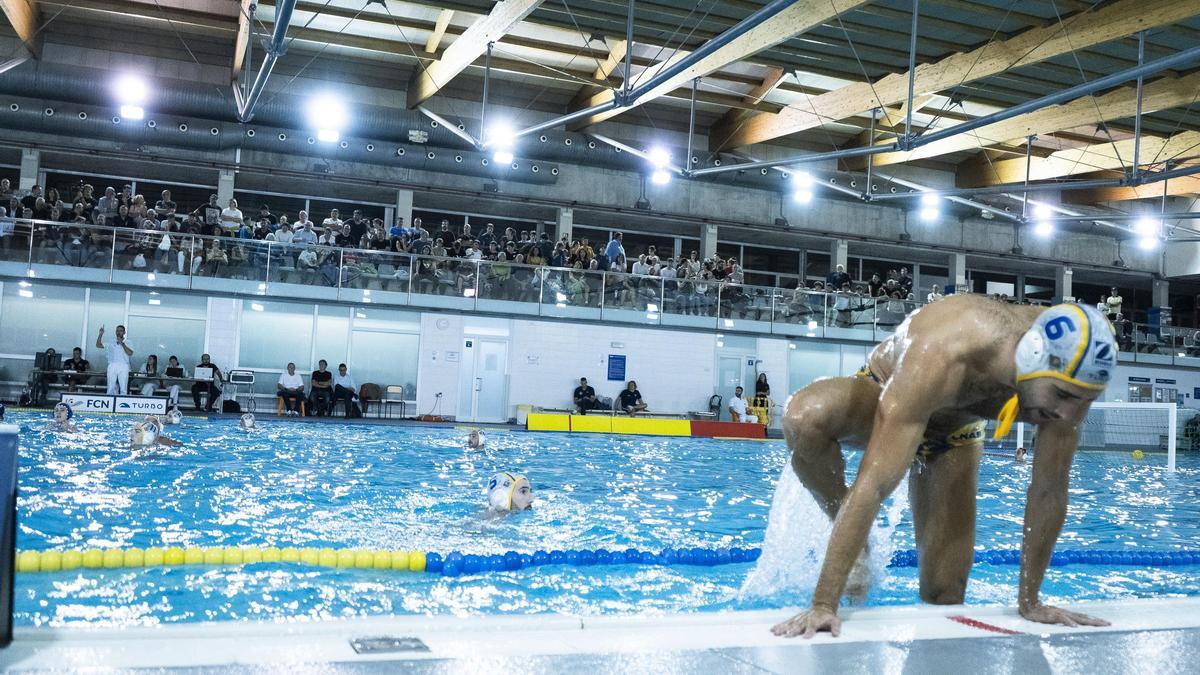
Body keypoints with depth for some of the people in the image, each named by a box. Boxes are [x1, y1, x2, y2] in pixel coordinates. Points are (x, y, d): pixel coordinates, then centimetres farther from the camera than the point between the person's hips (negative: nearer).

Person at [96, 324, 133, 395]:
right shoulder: (111, 343, 17)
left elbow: (130, 353, -4)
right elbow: (98, 345, 10)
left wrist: (122, 343, -8)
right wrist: (101, 334, 0)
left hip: (123, 366, -2)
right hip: (112, 366, 2)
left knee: (123, 388, -8)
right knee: (110, 388, -3)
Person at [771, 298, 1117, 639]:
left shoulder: (1069, 374, -31)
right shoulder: (942, 358, -47)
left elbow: (1050, 491, -20)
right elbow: (874, 485, -50)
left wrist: (1029, 603, -16)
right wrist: (823, 605, -51)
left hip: (954, 429, 4)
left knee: (945, 596, -6)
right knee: (806, 417, -40)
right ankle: (846, 527, -12)